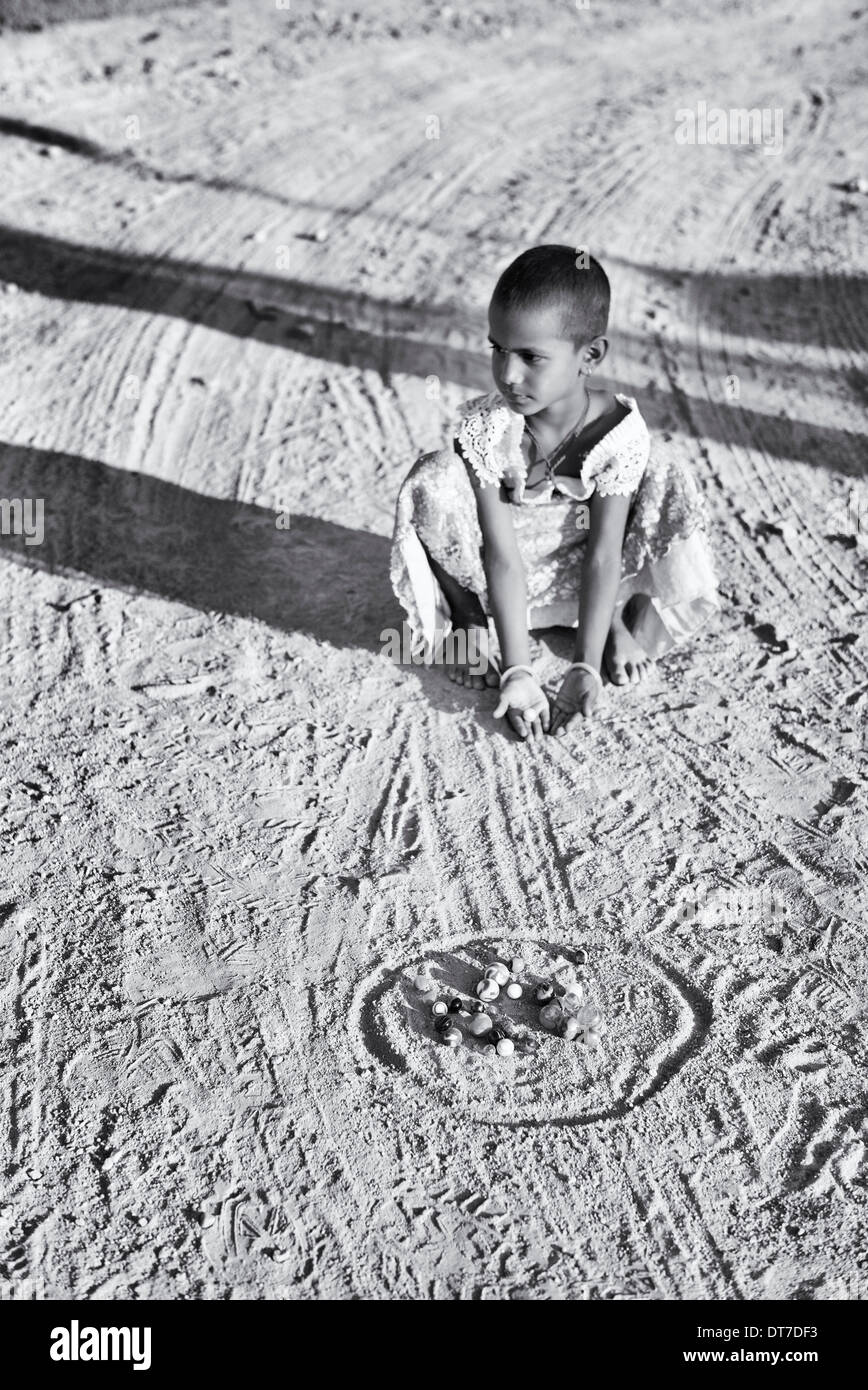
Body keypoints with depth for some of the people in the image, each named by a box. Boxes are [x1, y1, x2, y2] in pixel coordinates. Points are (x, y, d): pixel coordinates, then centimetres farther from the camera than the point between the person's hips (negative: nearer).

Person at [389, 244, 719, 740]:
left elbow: (603, 556, -24)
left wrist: (585, 668, -31)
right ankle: (466, 619, -4)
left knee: (667, 482, -22)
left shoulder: (620, 431, -26)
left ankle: (625, 617, 1)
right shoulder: (483, 427, -27)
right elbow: (503, 557, -28)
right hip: (496, 578, 0)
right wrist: (517, 672, -32)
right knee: (435, 480, -29)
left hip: (576, 566, 1)